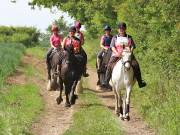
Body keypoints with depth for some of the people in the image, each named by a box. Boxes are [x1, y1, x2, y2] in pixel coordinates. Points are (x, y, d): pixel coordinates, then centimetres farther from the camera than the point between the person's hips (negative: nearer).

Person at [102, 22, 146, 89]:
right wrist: (117, 53, -16)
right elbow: (112, 47, 2)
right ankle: (106, 82, -21)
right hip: (116, 55, 0)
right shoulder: (115, 38, 12)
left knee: (135, 65, -22)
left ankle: (140, 82, -17)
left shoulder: (129, 38, 14)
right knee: (110, 65, -24)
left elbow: (132, 46, 8)